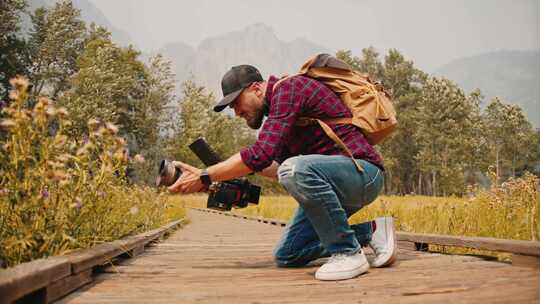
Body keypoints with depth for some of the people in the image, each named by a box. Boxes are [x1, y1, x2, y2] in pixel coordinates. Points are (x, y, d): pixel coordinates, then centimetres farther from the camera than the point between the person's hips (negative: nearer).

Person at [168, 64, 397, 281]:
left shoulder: (288, 88, -15)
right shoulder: (277, 109, 15)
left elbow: (262, 153, -27)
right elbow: (279, 166, 21)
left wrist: (205, 177, -20)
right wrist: (246, 167, 6)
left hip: (362, 171, -9)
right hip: (331, 182, 10)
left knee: (296, 170, -38)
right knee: (285, 256, 7)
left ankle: (348, 253, -18)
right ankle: (369, 232, 12)